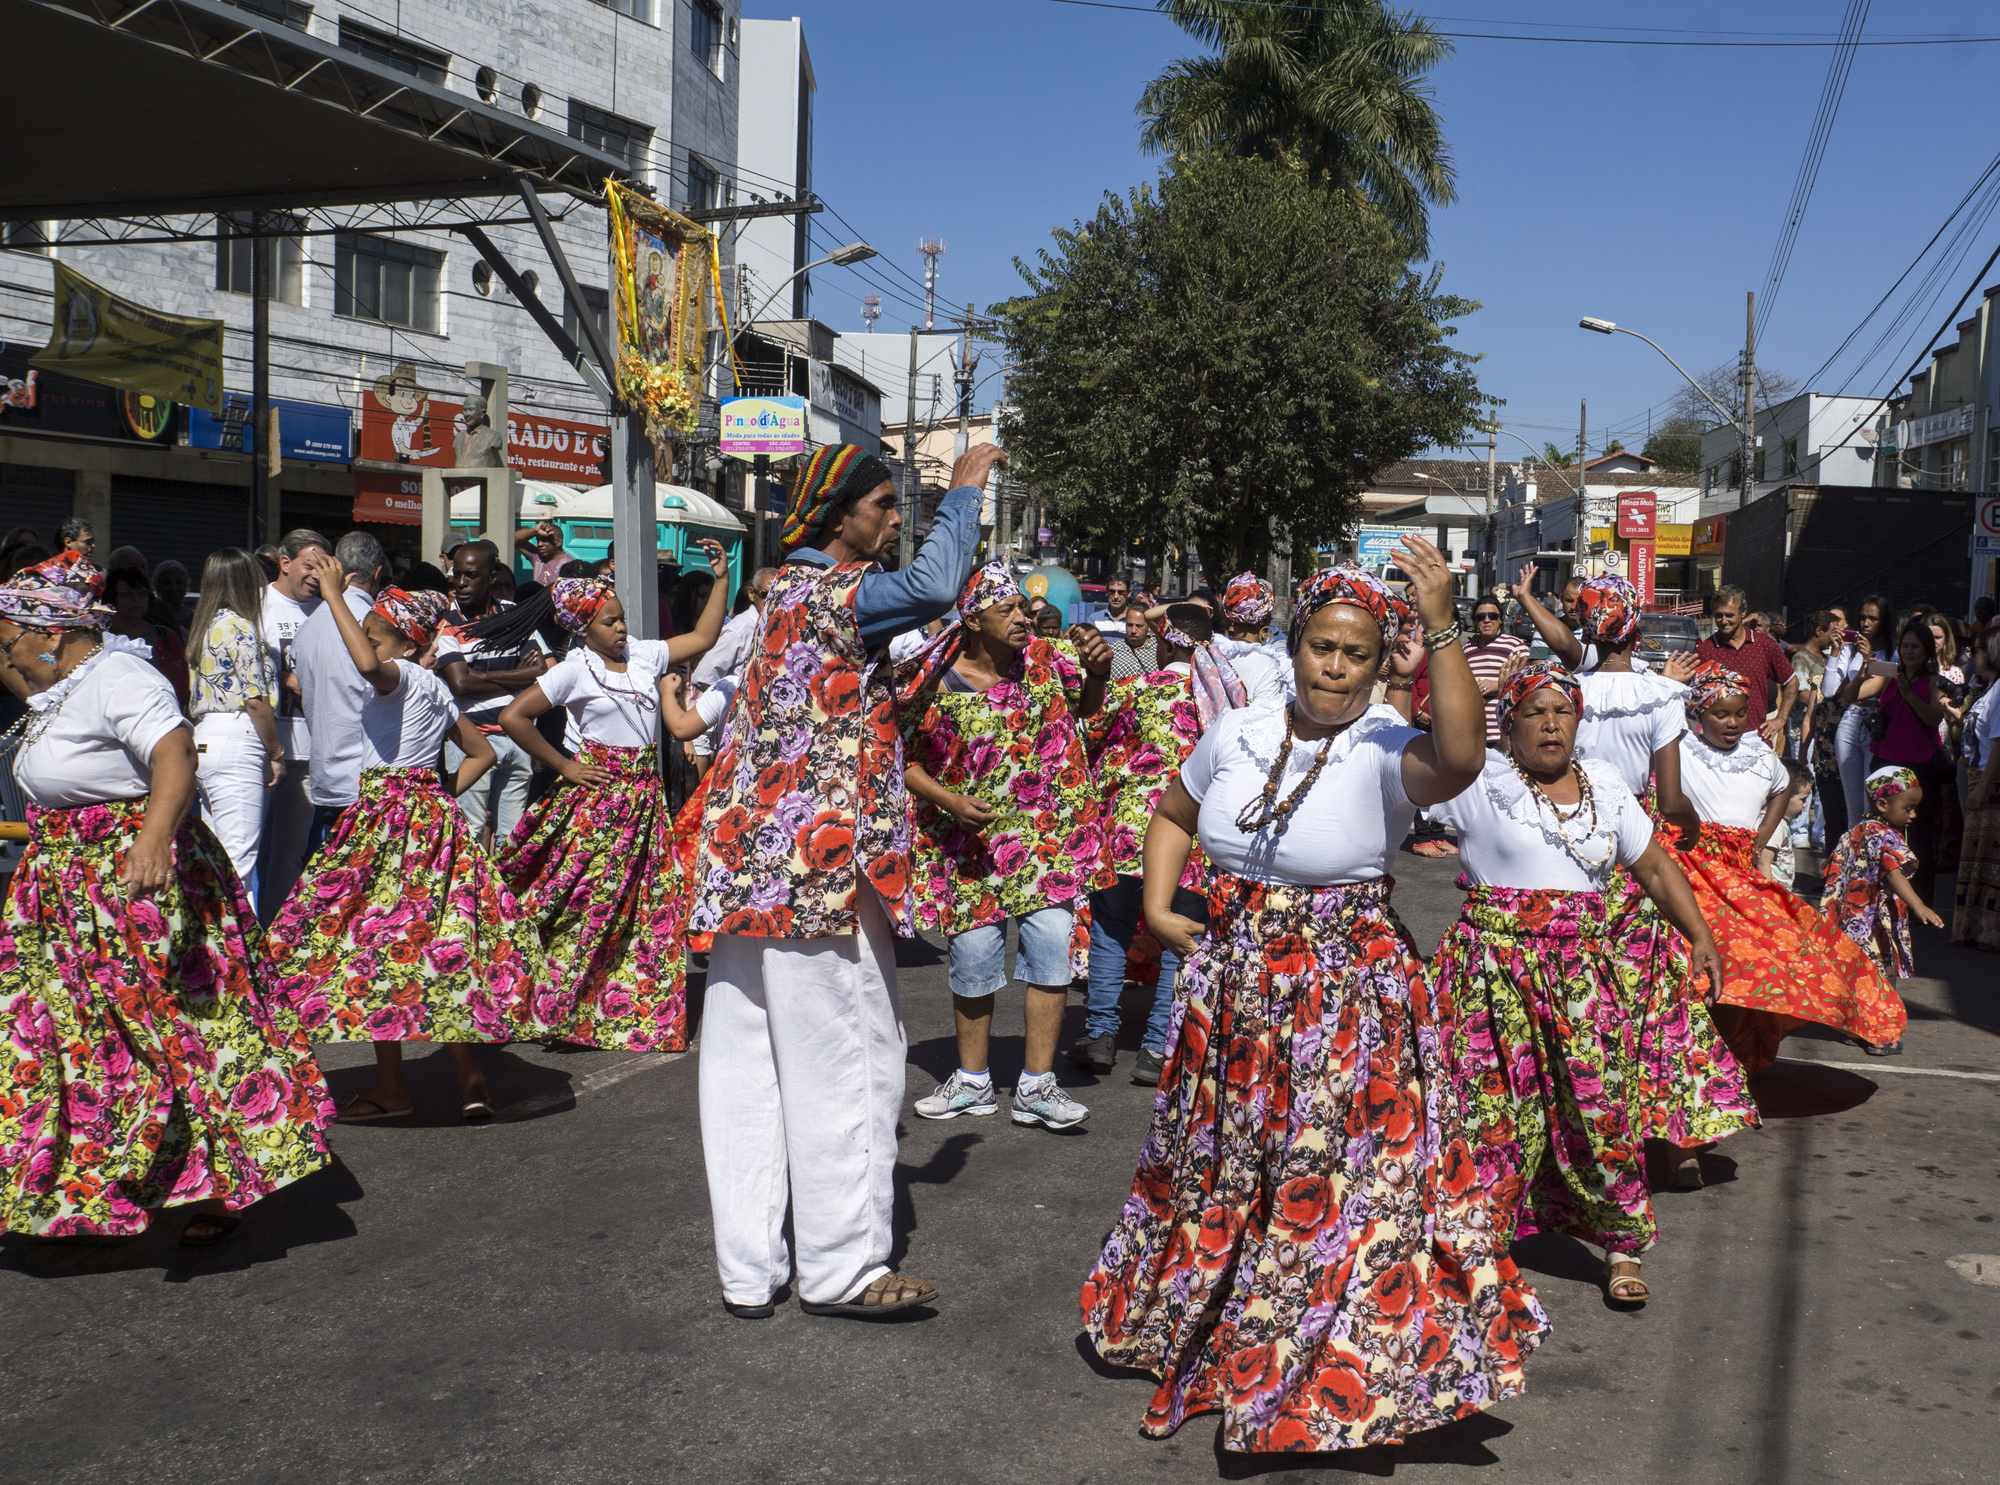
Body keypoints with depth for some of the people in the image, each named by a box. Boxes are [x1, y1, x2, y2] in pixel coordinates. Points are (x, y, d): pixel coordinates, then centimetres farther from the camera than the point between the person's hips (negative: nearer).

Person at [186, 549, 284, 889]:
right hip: (237, 743, -9)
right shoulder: (239, 625, -7)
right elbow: (256, 700, -12)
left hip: (203, 744, 9)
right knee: (239, 859, -12)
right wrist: (276, 753, -4)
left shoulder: (207, 625, 19)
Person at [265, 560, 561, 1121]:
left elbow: (368, 664, -34)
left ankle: (391, 1088, 1)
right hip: (431, 812, 9)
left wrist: (333, 593, -25)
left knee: (375, 938, -3)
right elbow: (481, 752, 23)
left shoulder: (403, 675, -9)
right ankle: (469, 1079, 8)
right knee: (437, 947, 8)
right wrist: (444, 792, 14)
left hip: (391, 817, -9)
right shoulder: (436, 688, 16)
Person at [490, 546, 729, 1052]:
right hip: (597, 797, -5)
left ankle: (636, 1013, 11)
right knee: (588, 908, -2)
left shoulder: (642, 655, 9)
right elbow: (513, 717, -12)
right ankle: (572, 1014, 9)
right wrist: (563, 766, -8)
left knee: (652, 908, 3)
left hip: (645, 796, 6)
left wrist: (721, 577, 8)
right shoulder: (574, 669, -7)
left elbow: (702, 636, 15)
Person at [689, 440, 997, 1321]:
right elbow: (932, 586, -27)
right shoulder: (823, 590, -12)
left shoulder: (789, 591, 18)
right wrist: (963, 492, -14)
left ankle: (748, 1270, 18)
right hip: (819, 865, -10)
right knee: (844, 1064, 0)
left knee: (747, 1068, 10)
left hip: (750, 864, 10)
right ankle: (841, 1270, 10)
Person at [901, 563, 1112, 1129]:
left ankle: (1036, 1087, 8)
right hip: (970, 845, -2)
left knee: (1051, 949, -3)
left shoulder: (1042, 658, 1)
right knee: (972, 957, 5)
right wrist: (949, 801, -17)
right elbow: (905, 762, -3)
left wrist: (1097, 671, -2)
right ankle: (973, 1081, 25)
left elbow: (1084, 707, 18)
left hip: (1047, 837, 2)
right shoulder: (934, 683, -9)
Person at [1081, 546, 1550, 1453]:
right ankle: (1210, 1337, 41)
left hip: (1347, 995, -5)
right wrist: (1158, 910, 7)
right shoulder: (1234, 737, 1)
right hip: (1233, 986, 5)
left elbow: (1461, 758, -38)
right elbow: (1171, 815, 19)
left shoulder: (1386, 752, -14)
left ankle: (1337, 1369, 21)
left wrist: (1441, 630, -39)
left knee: (1337, 1182, 1)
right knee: (1217, 1170, 18)